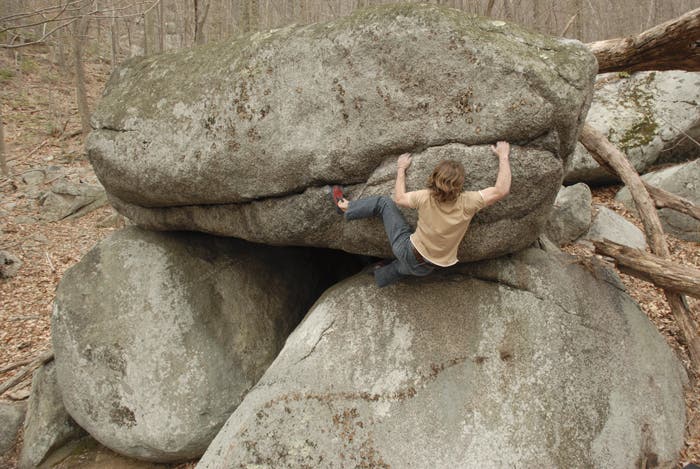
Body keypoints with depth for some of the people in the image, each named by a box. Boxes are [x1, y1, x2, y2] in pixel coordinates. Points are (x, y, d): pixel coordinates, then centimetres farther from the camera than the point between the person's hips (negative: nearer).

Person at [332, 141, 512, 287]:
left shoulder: (425, 198, -22)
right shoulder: (467, 203, -24)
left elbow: (399, 198, -2)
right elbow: (502, 189, -15)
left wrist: (401, 169, 11)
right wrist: (503, 157, -3)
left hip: (408, 252, -2)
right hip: (424, 268, 2)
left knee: (384, 202, 8)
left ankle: (346, 207, 27)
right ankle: (382, 275, 68)